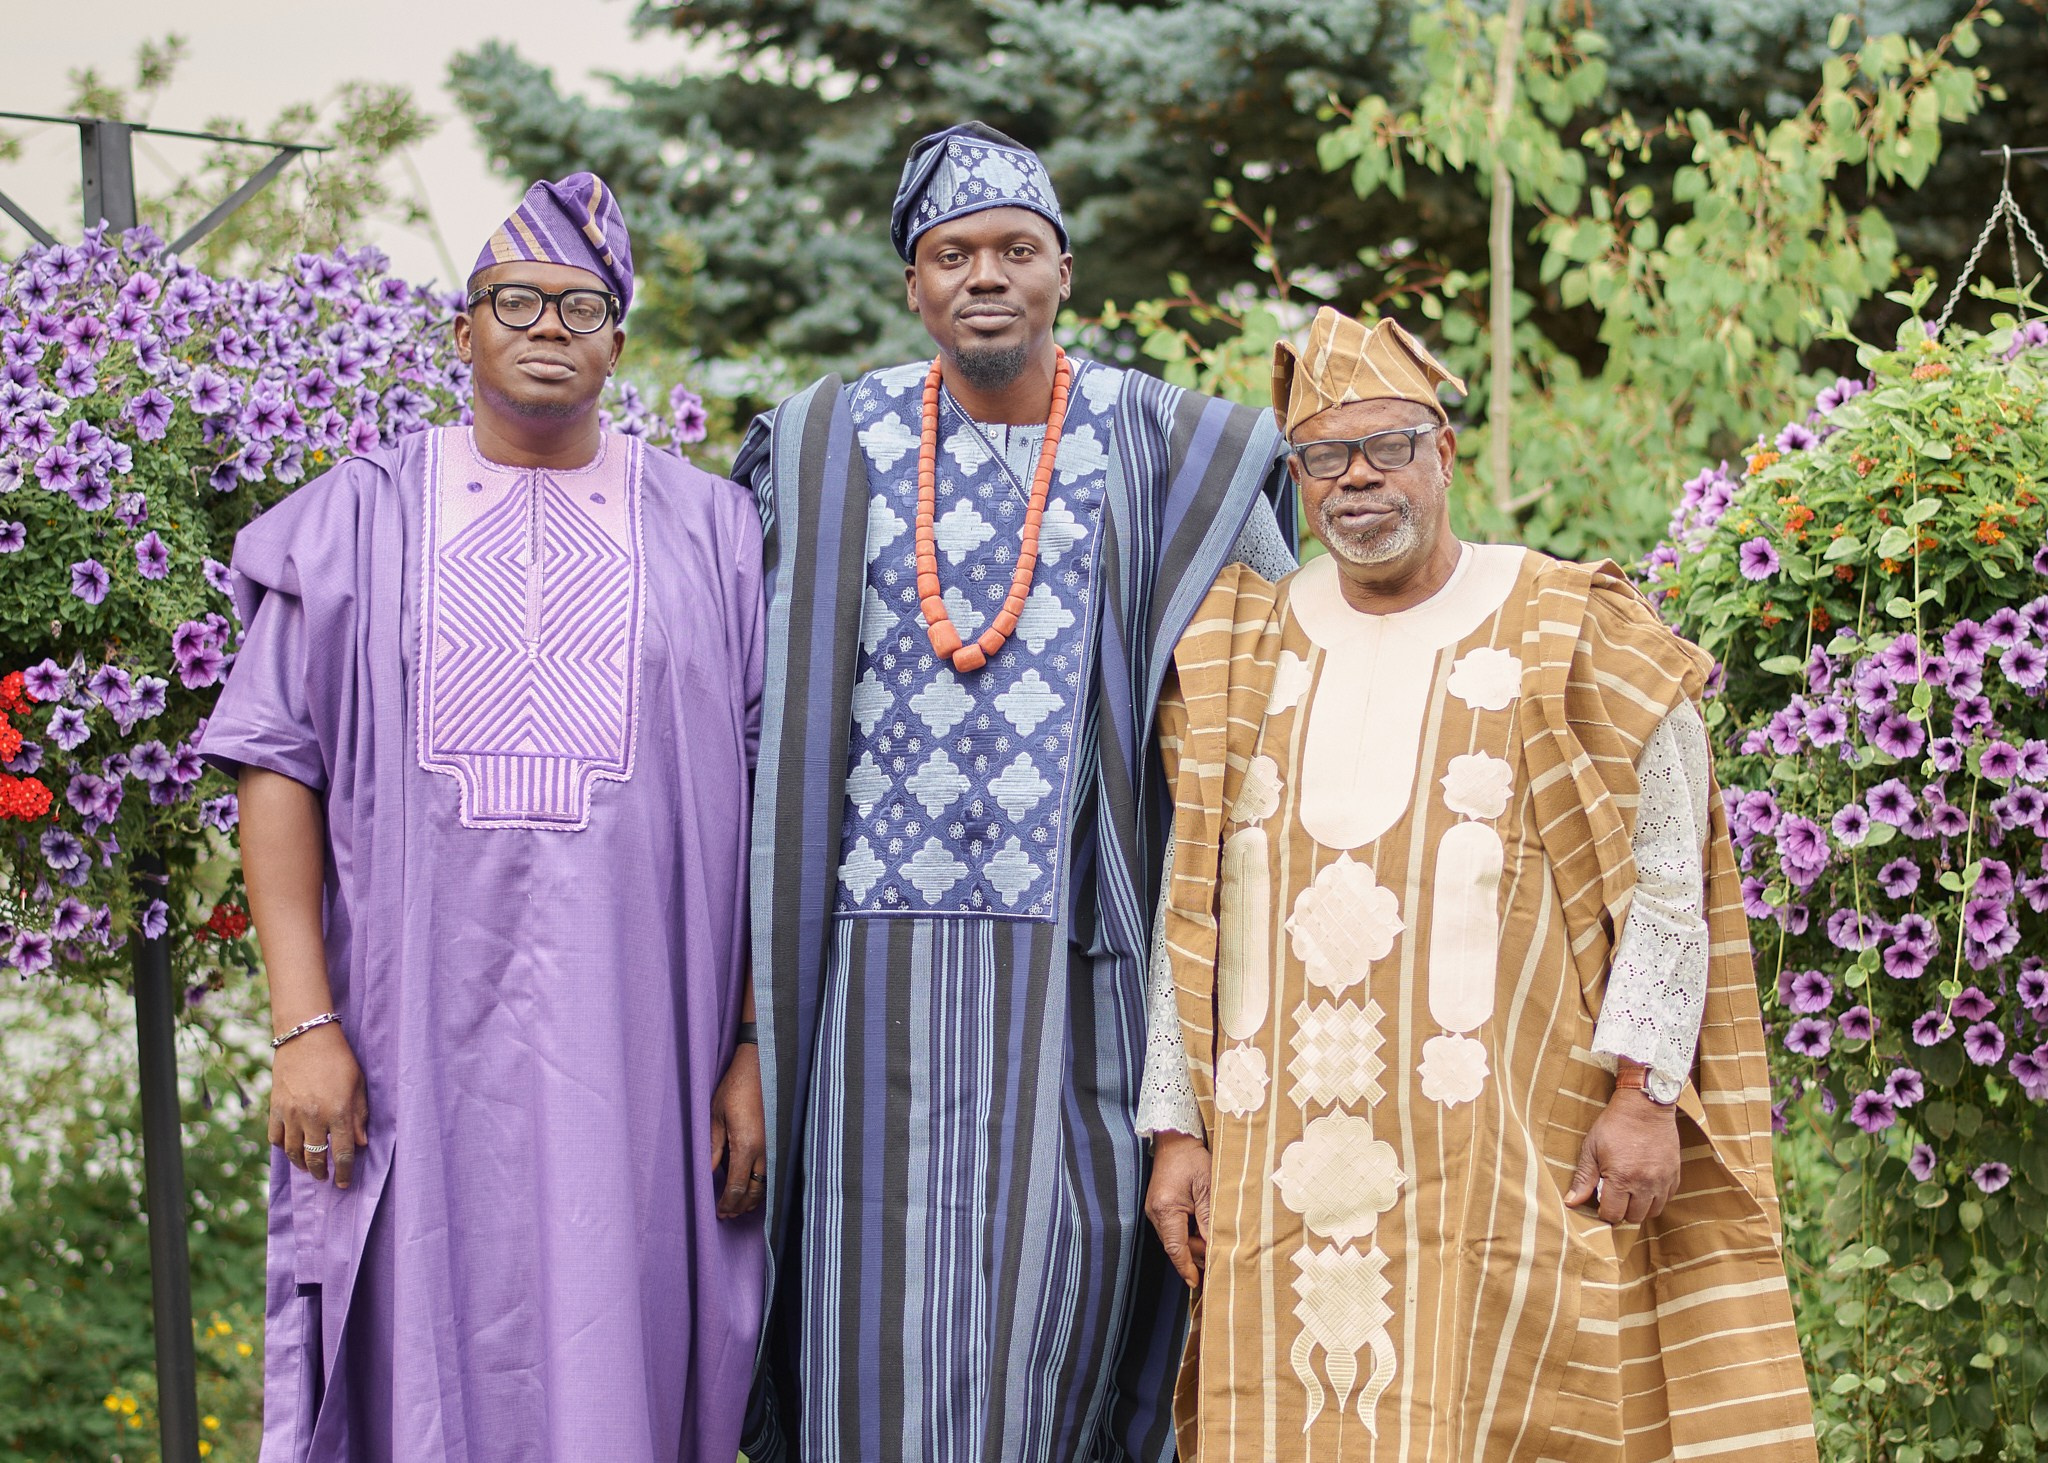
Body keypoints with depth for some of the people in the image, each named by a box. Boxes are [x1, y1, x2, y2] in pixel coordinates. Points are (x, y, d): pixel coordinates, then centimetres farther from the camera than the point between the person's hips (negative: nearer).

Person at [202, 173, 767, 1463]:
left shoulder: (709, 536, 8)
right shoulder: (358, 523, 9)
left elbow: (770, 805, 4)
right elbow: (281, 767, 3)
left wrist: (758, 1047, -3)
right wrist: (303, 1024, -6)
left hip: (631, 1047, 0)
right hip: (419, 1035, 0)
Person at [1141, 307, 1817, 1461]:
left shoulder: (1572, 644, 1)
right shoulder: (1237, 660, 12)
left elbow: (1667, 889, 0)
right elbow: (1182, 910, 13)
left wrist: (1642, 1096, -7)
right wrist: (1179, 1130, 8)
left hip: (1504, 1171, -3)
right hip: (1280, 1168, 3)